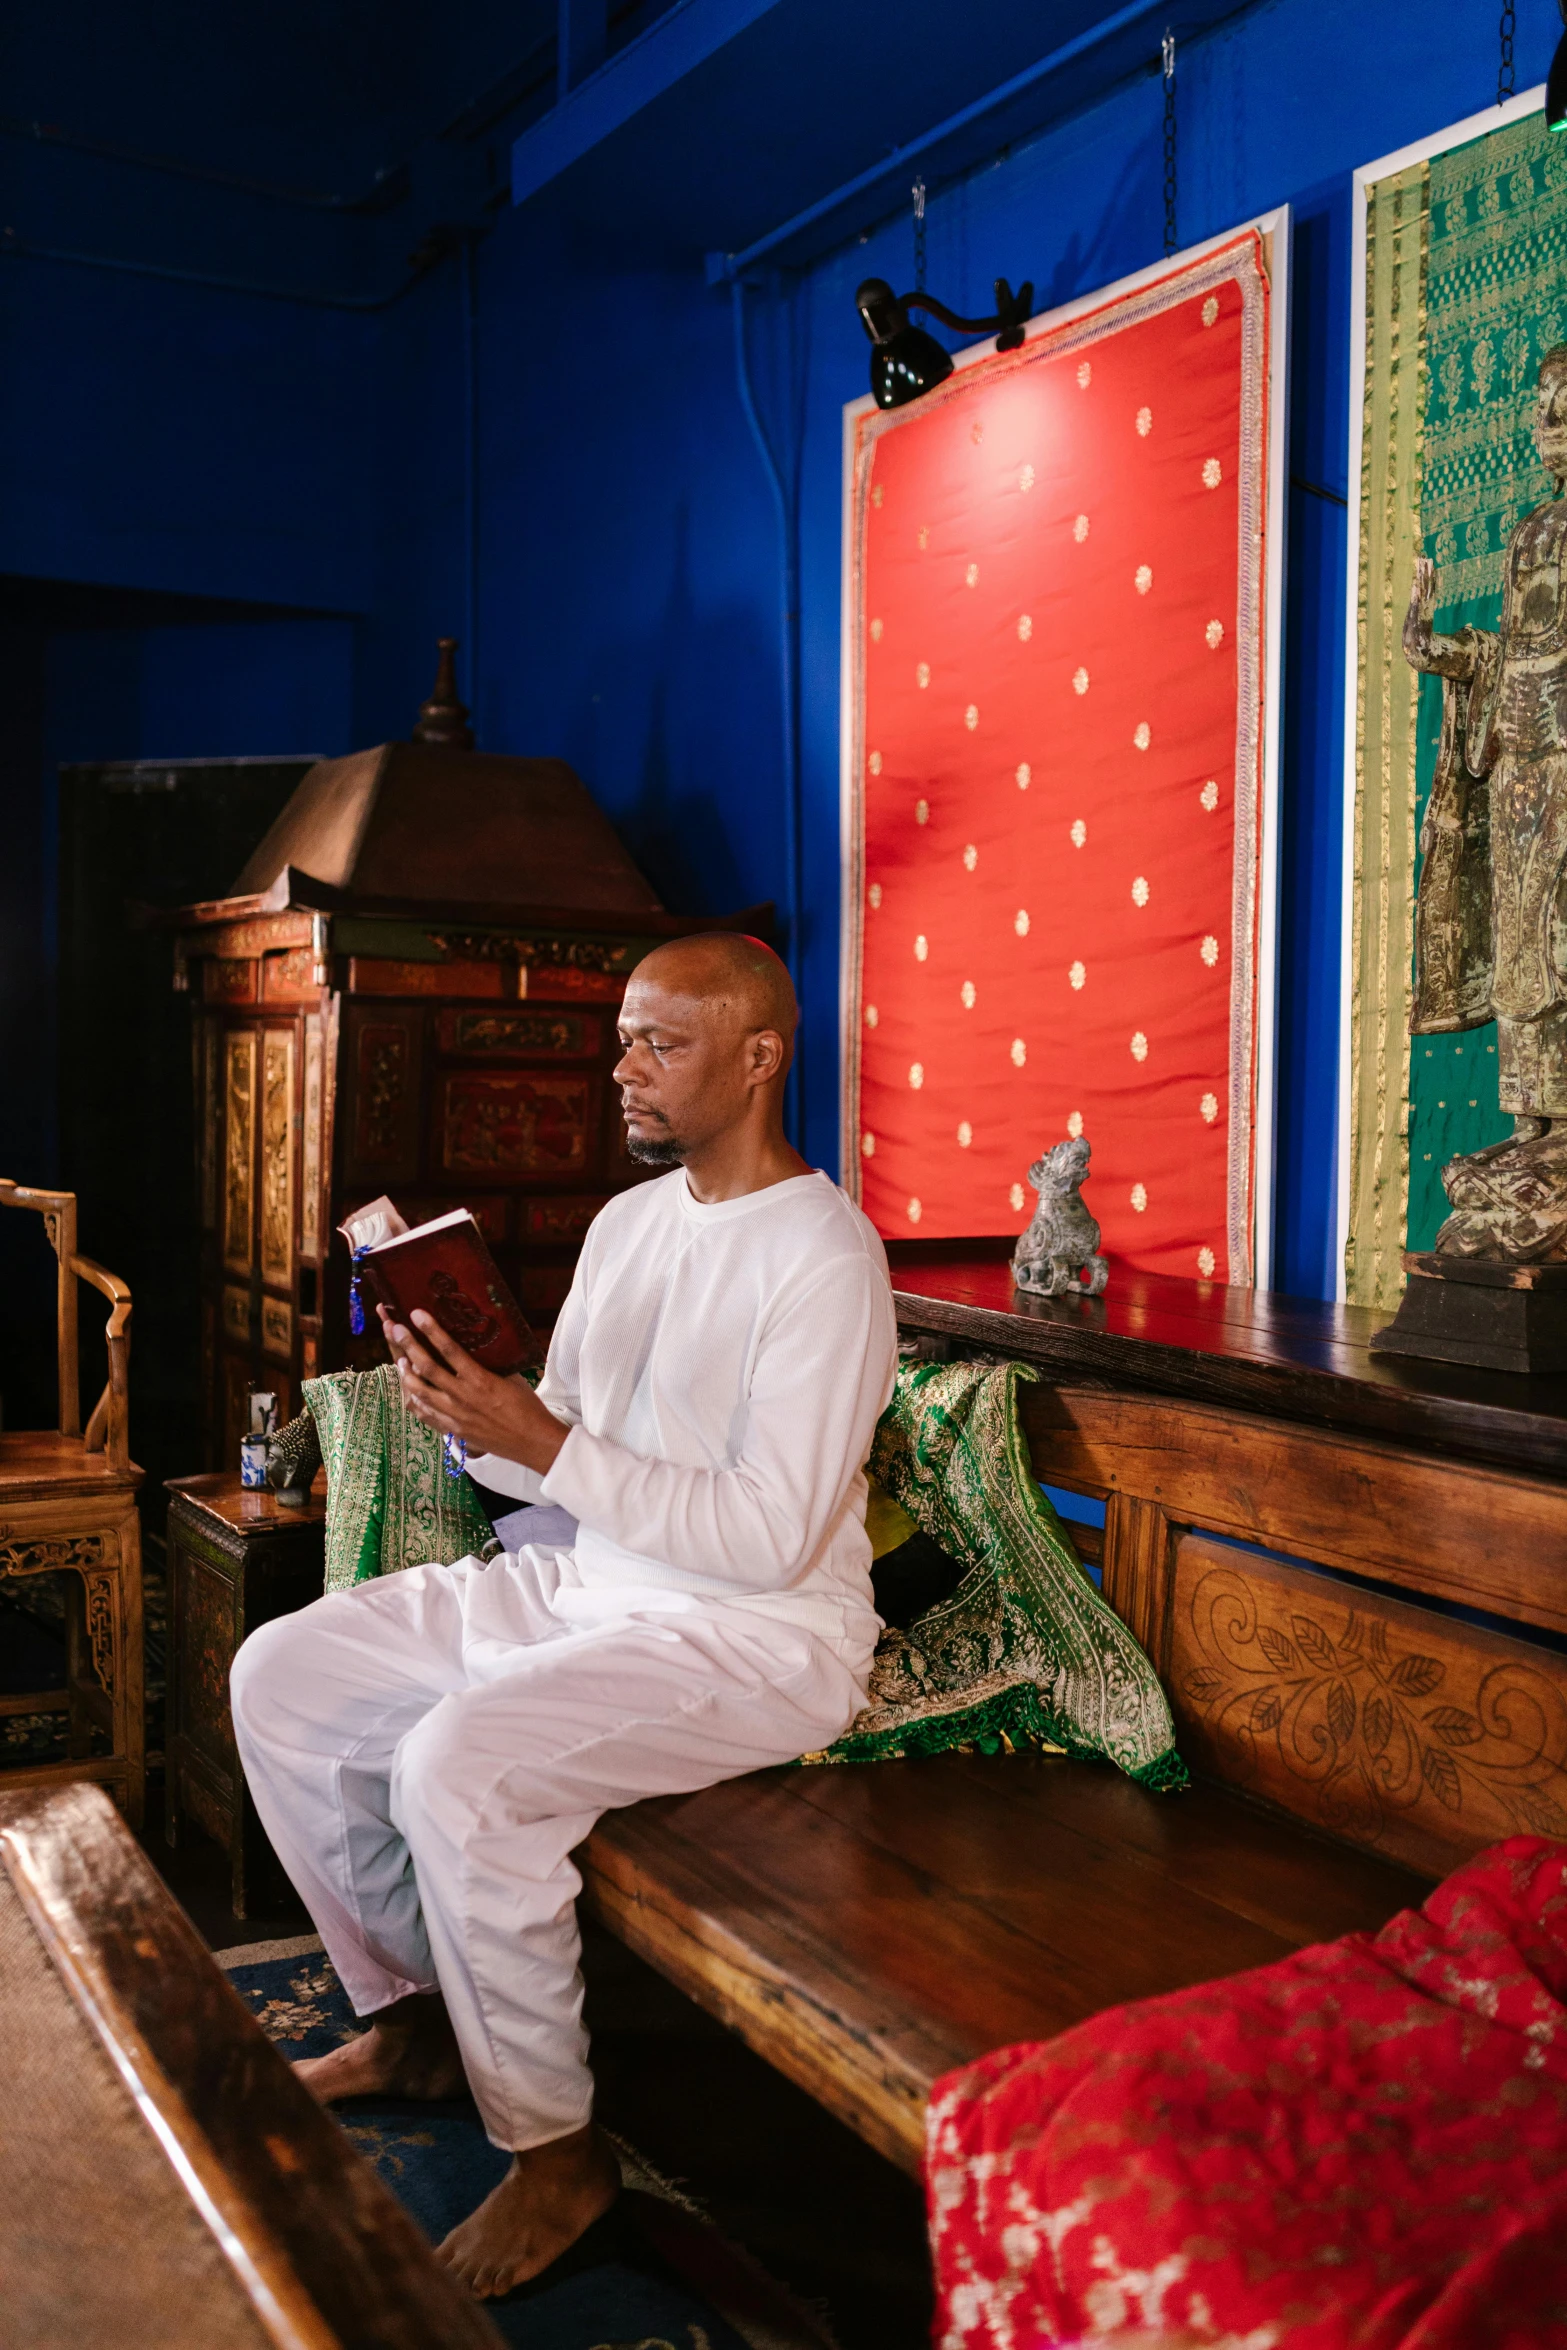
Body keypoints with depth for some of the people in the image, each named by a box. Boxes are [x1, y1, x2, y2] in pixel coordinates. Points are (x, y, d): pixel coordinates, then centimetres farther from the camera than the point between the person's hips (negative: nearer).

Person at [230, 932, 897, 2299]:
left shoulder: (823, 1254, -17)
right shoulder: (629, 1220, 10)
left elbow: (773, 1536, -24)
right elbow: (557, 1460, 13)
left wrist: (545, 1445, -27)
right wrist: (471, 1416, -9)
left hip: (760, 1636, -9)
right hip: (582, 1582, 9)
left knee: (457, 1767, -30)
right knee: (280, 1675, 1)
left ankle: (556, 2148, -8)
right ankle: (408, 2013, 17)